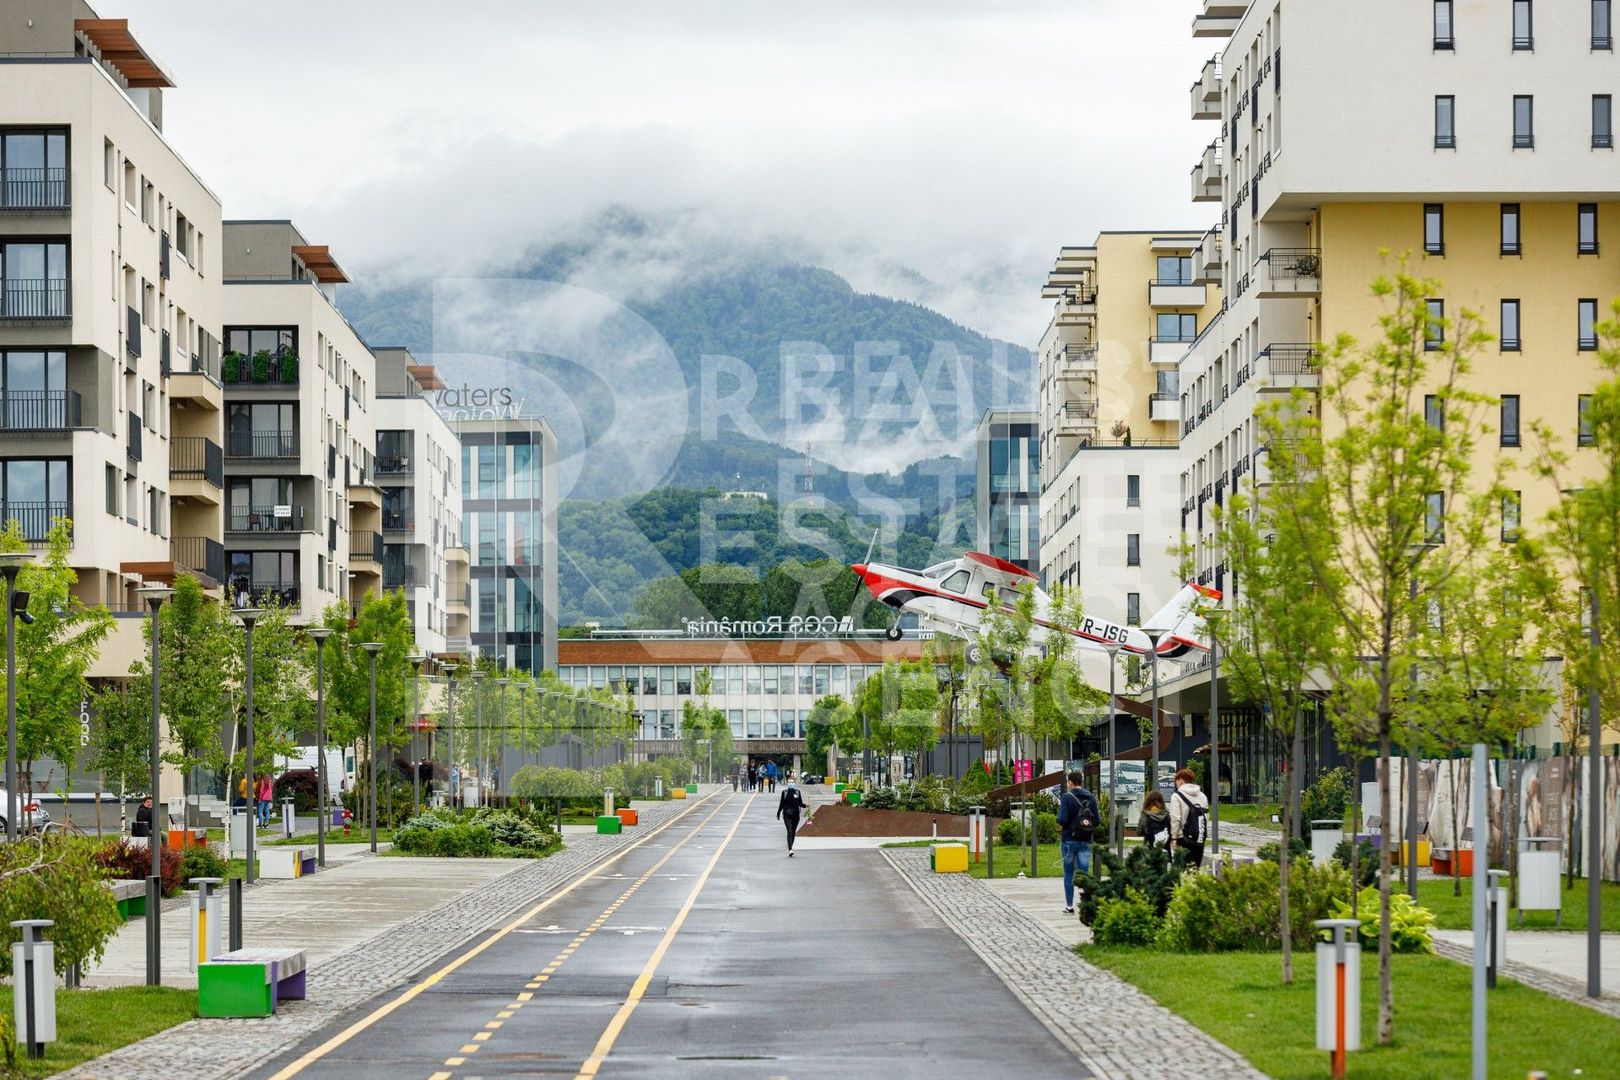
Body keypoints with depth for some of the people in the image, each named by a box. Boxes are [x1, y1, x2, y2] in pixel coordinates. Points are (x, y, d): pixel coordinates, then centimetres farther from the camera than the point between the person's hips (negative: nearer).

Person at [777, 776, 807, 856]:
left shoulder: (797, 792, 6)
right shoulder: (784, 792, 3)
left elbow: (800, 803, 8)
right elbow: (781, 804, 9)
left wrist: (805, 805, -12)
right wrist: (778, 814, 9)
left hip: (795, 815, 2)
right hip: (787, 815, -2)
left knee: (793, 832, 8)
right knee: (789, 831, -15)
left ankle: (790, 848, 23)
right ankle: (790, 849, -23)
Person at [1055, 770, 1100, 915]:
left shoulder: (1067, 797, -9)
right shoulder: (1091, 797, 2)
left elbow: (1062, 820, -17)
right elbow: (1097, 820, 1)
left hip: (1069, 840, -2)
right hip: (1085, 842, 2)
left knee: (1068, 873, 10)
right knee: (1084, 874, 2)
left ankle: (1069, 906, 13)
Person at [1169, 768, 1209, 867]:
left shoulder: (1178, 796, -7)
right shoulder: (1202, 796, 13)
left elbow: (1175, 819, -13)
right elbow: (1206, 817, 13)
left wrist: (1173, 838, -10)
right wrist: (1204, 834, 17)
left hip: (1185, 839, -6)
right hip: (1200, 839, 6)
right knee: (1197, 866, 11)